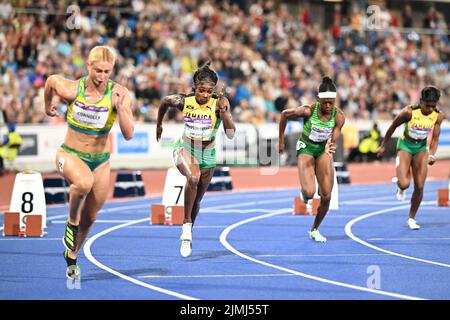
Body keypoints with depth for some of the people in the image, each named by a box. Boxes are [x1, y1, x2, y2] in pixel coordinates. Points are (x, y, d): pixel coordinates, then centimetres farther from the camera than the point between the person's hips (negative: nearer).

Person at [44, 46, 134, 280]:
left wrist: (120, 107, -36)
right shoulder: (70, 89, -18)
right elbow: (51, 80, 6)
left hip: (100, 160, 3)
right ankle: (71, 223, -9)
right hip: (70, 154, -3)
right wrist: (48, 106, 21)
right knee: (84, 182, -37)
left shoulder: (119, 94, -16)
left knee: (90, 217, 12)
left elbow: (128, 135, -21)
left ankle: (71, 256, 40)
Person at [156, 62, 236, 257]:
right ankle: (187, 225, -23)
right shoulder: (183, 102, -15)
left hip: (207, 155, 2)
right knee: (193, 177, -34)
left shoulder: (218, 104, -19)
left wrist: (223, 111, -39)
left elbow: (231, 134, -27)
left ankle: (187, 235, 40)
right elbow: (164, 103, 8)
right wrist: (159, 124, 21)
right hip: (185, 148, -1)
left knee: (197, 200, 13)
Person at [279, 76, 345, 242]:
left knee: (326, 196, -3)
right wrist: (281, 140, -3)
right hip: (306, 148, -3)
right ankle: (305, 198, 19)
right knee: (309, 192, -21)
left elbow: (333, 139, -18)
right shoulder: (308, 110, -24)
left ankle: (314, 230, 19)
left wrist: (330, 147, -43)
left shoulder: (339, 116, -17)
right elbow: (285, 114, -9)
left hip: (323, 149, 3)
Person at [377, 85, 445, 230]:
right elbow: (393, 126, -9)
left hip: (421, 148, 3)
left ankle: (411, 218, 16)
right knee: (404, 183, -19)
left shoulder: (438, 116, -14)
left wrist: (432, 154, -21)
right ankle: (400, 188, 22)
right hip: (405, 146, -3)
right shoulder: (409, 112, -24)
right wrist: (383, 145, 1)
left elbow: (435, 138, -3)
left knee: (419, 186, -3)